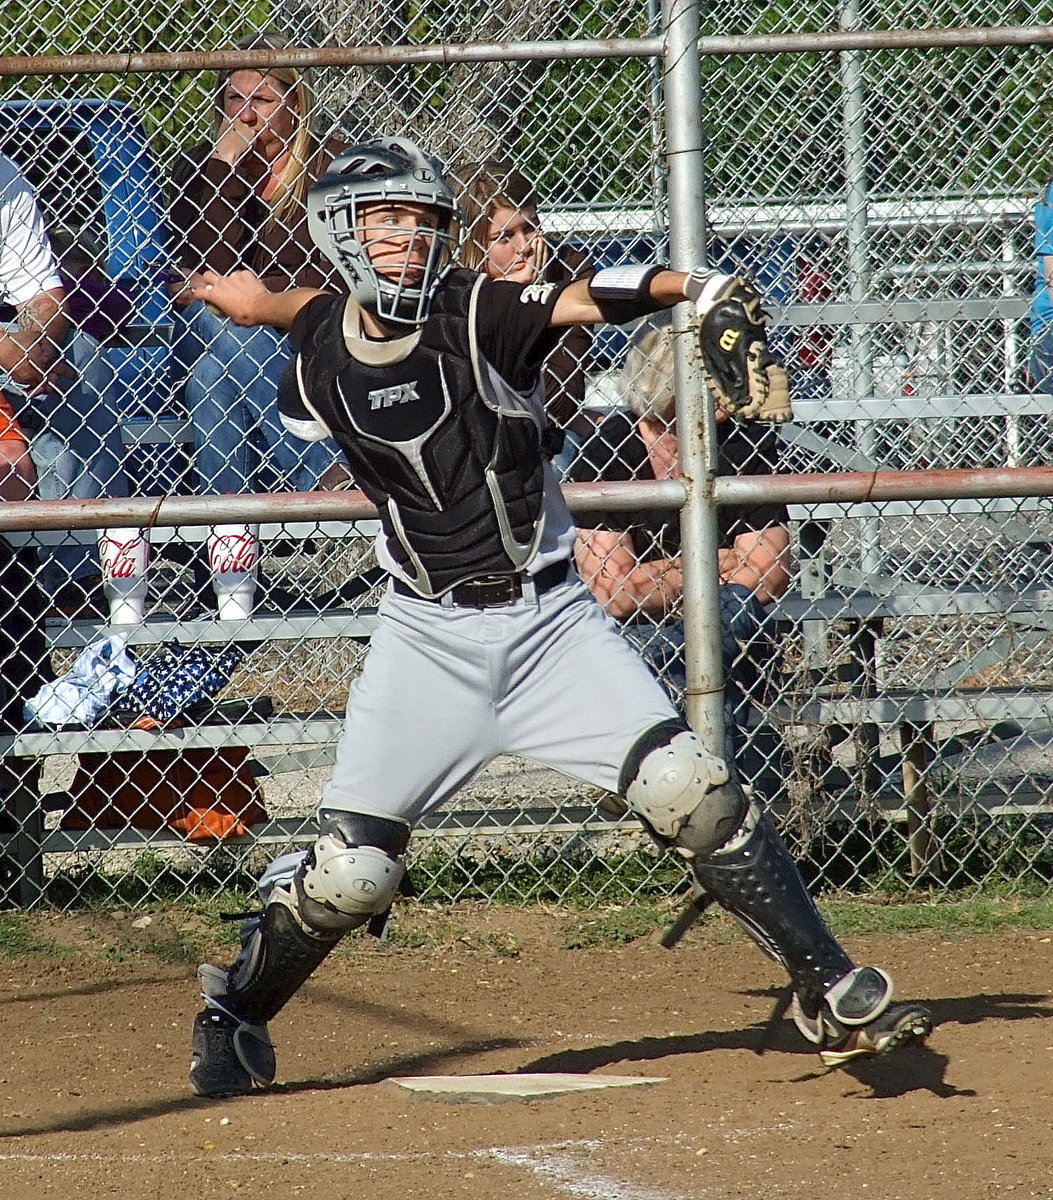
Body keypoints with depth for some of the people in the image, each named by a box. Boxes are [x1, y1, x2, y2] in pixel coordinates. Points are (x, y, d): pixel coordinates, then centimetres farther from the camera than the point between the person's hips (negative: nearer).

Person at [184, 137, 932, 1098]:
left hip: (551, 621, -1)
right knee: (348, 871, -3)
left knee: (691, 792, -13)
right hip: (427, 638, 1)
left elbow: (594, 298, -31)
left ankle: (833, 991, -5)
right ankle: (233, 1017, 22)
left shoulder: (480, 315, -12)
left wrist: (705, 290, -43)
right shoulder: (323, 359, -3)